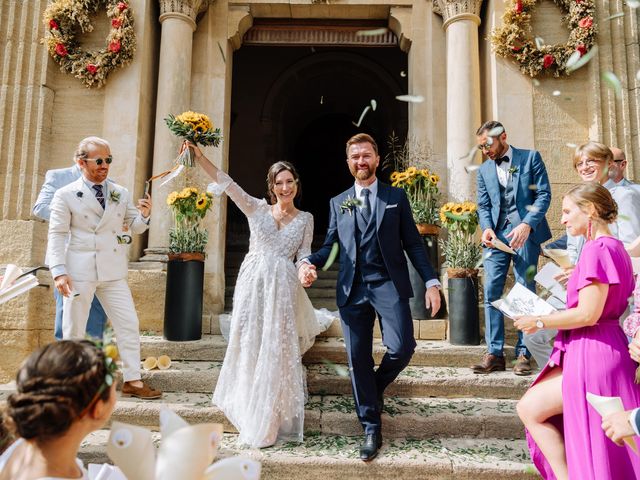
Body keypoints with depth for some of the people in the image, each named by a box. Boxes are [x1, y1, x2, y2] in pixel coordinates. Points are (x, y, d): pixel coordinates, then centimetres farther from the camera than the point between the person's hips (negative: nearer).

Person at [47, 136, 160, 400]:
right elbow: (57, 235, -4)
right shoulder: (66, 195, -2)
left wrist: (143, 215, -9)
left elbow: (134, 227, 14)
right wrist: (59, 272, -12)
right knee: (74, 329, 8)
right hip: (79, 271, -3)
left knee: (129, 324, 1)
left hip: (113, 271, 3)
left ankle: (132, 380, 11)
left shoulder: (121, 193, 8)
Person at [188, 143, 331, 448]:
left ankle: (271, 420, 13)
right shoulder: (256, 208, 7)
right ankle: (249, 414, 29)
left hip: (283, 288, 0)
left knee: (278, 350, 0)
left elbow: (304, 255, 9)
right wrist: (200, 157, -12)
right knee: (248, 346, 6)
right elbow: (226, 182, -2)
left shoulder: (305, 218, 10)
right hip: (252, 284, 1)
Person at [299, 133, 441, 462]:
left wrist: (431, 282, -3)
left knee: (401, 347, -17)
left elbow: (413, 243, 7)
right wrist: (309, 263, -9)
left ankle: (375, 387, 18)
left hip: (389, 285, -1)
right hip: (352, 289, 2)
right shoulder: (338, 203, 16)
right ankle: (371, 429, 19)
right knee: (357, 360, 2)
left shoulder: (396, 197, 10)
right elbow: (330, 244, 11)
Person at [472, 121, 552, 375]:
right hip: (496, 235, 4)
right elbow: (483, 206, 13)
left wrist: (527, 225, -16)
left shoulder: (530, 158, 6)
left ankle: (524, 354, 6)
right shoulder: (484, 170, 17)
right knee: (491, 292, -4)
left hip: (525, 233, -3)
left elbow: (543, 195, -2)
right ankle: (494, 354, 1)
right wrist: (487, 228, -8)